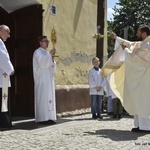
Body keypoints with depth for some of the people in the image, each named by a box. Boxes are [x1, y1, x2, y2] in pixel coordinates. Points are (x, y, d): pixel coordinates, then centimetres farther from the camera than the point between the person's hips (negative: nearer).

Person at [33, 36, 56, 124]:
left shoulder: (47, 53, 21)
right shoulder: (38, 52, -4)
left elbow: (52, 67, 18)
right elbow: (41, 63, -21)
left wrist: (52, 59, 0)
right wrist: (50, 55, -16)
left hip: (48, 80, 9)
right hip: (42, 80, -9)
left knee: (49, 97, 5)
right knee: (43, 97, -12)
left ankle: (49, 117, 7)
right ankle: (42, 118, -12)